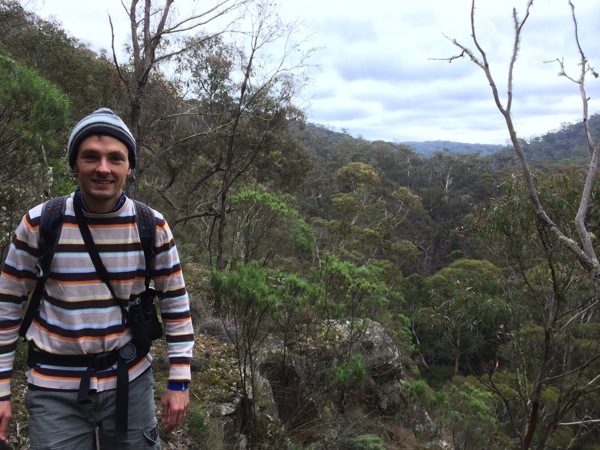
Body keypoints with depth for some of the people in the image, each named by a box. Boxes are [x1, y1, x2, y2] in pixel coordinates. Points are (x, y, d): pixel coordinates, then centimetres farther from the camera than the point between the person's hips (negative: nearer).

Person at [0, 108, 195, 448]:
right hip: (56, 389, -1)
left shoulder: (152, 226, -8)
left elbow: (176, 303, 0)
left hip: (131, 381, 1)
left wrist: (179, 382, -2)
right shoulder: (39, 223, -10)